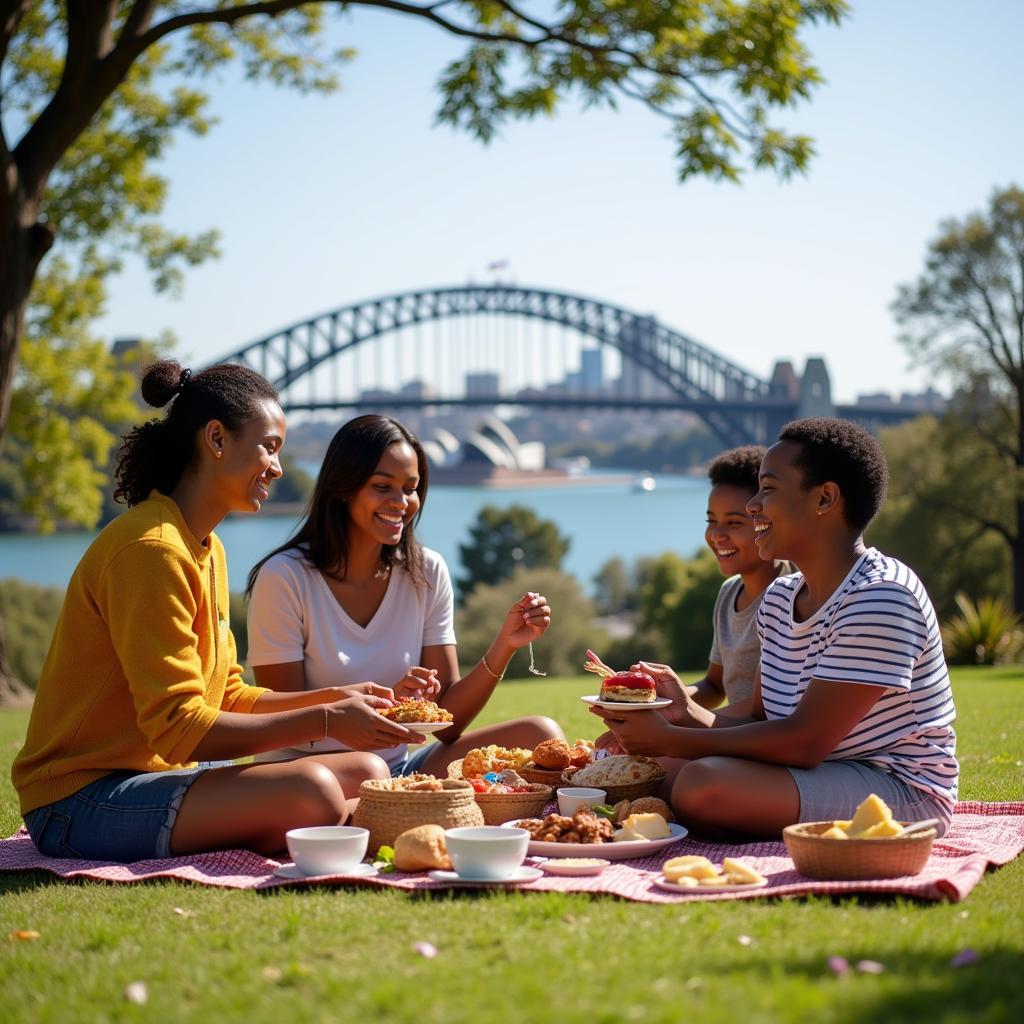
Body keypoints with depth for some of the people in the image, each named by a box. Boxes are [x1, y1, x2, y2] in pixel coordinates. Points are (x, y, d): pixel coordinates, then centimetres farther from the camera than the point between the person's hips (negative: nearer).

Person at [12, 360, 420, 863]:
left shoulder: (208, 551, 15)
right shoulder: (152, 548, -18)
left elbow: (228, 698, 18)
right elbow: (180, 731, -22)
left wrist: (332, 698, 4)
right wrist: (326, 721, -20)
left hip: (156, 775, 10)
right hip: (83, 799, -10)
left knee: (366, 774, 1)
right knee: (308, 791, -30)